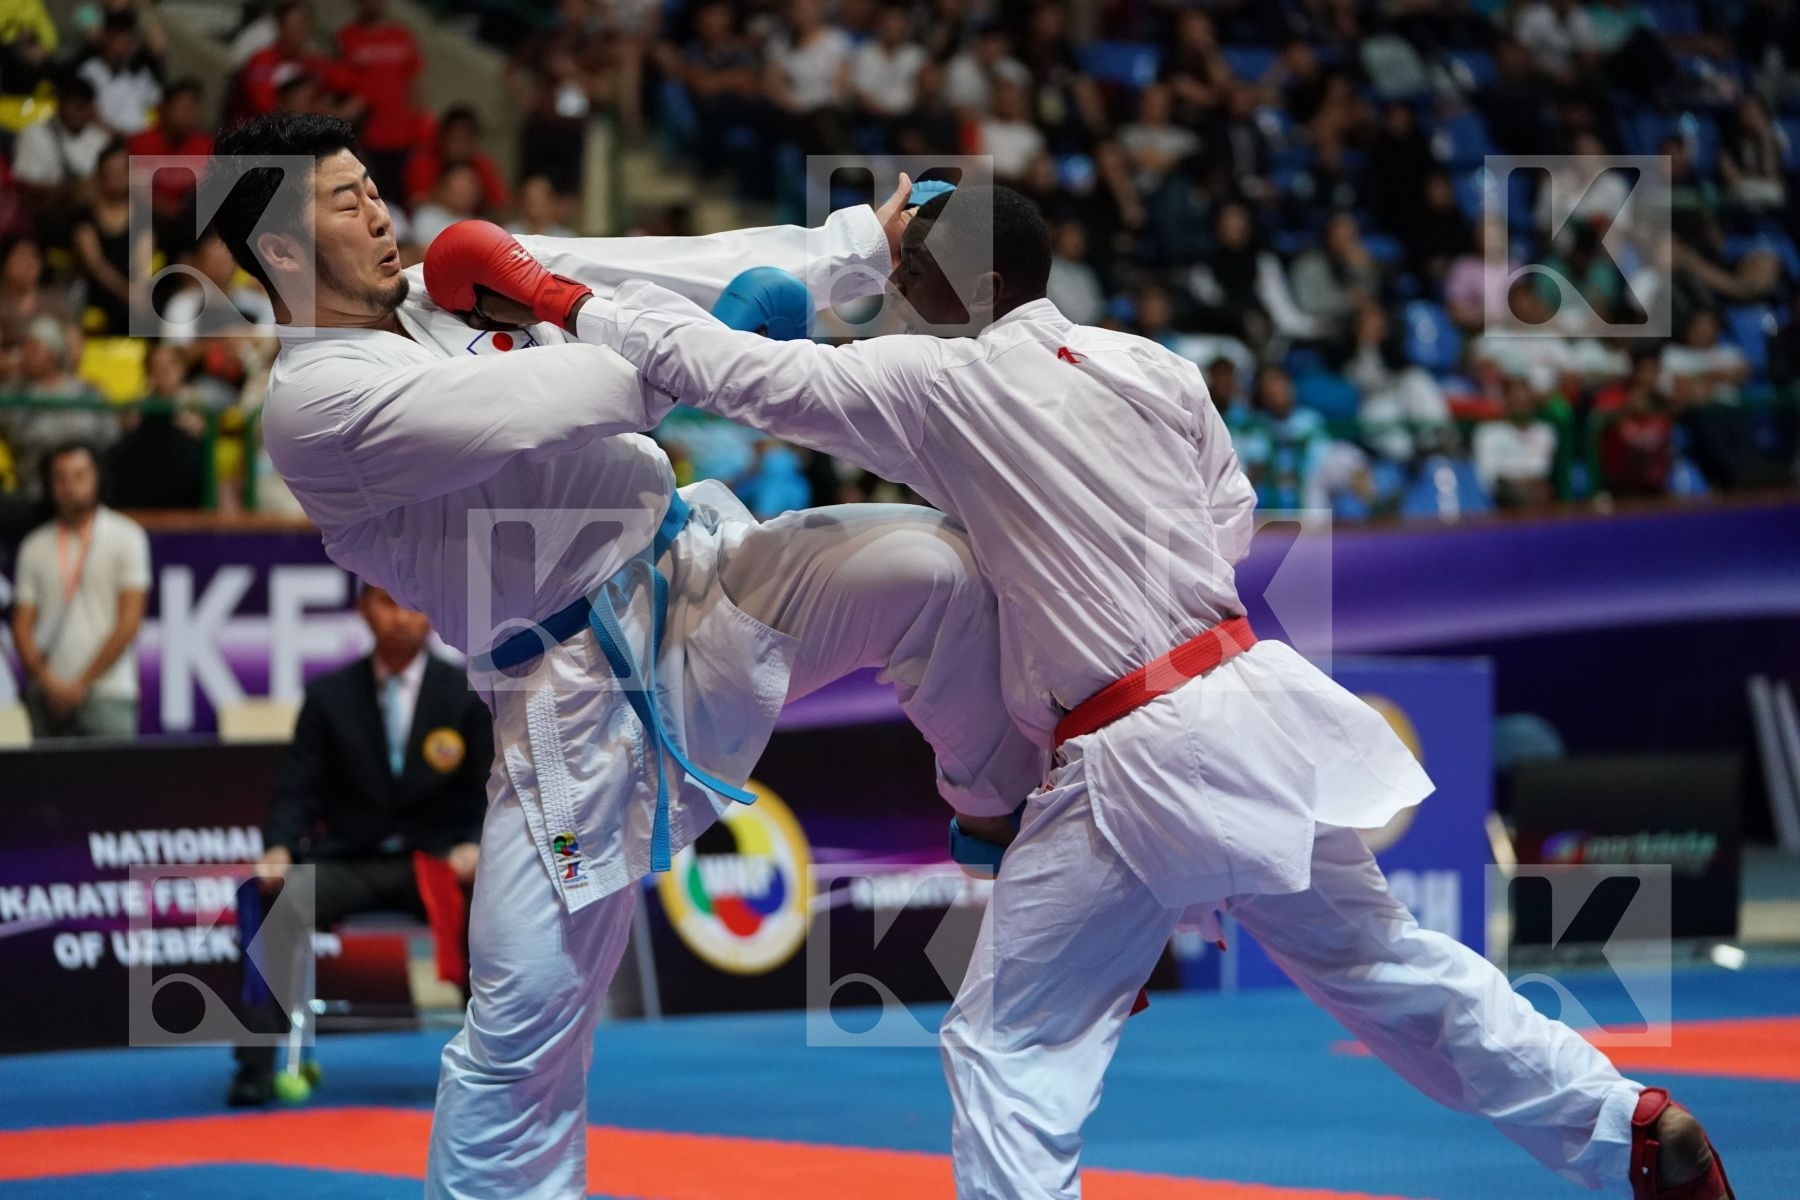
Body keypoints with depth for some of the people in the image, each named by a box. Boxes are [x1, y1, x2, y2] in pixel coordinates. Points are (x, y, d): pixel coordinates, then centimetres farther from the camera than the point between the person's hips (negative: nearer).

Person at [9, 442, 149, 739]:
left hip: (107, 694, -3)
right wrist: (48, 681, -7)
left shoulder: (125, 536, 2)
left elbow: (128, 622, -3)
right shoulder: (35, 546, 12)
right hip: (49, 698, 3)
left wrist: (81, 684, -7)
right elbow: (22, 625, 9)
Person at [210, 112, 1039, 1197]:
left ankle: (1007, 803, 18)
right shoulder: (312, 404, -14)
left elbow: (678, 271, 5)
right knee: (526, 1021, -5)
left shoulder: (468, 269, 8)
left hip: (708, 571, 6)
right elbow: (520, 412, -26)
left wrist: (870, 240, -1)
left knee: (938, 565, -7)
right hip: (580, 691, -6)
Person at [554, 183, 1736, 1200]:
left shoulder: (941, 388, -8)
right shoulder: (1153, 367, 7)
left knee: (1009, 1046, 4)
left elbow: (736, 371, -6)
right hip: (1253, 702, 6)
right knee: (1376, 954, 21)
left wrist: (589, 301, 4)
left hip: (1137, 770, -6)